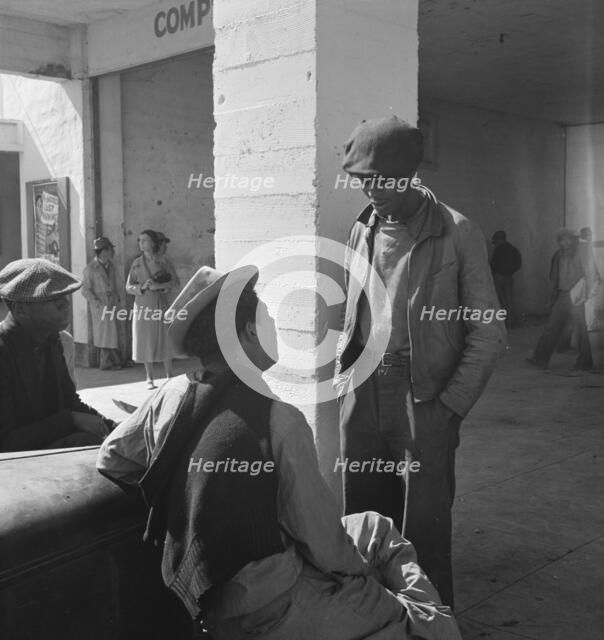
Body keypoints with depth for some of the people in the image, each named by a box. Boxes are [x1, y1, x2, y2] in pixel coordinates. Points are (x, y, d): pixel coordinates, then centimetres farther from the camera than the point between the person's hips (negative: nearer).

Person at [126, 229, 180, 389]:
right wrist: (142, 287, -14)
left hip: (161, 305, -1)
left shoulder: (163, 261, 0)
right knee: (146, 342, 2)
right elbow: (128, 287, 4)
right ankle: (150, 379, 12)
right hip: (143, 305, 1)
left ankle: (169, 377, 12)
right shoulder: (137, 263, 5)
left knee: (164, 341, 1)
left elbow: (176, 283, -2)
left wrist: (159, 286, -17)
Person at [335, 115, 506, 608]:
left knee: (423, 527, 2)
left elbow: (487, 332, -5)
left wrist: (451, 404, -11)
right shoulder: (362, 231, 11)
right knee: (362, 517, 12)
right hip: (360, 396, 5)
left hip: (423, 398, -5)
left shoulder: (457, 234, -5)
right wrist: (343, 380, 9)